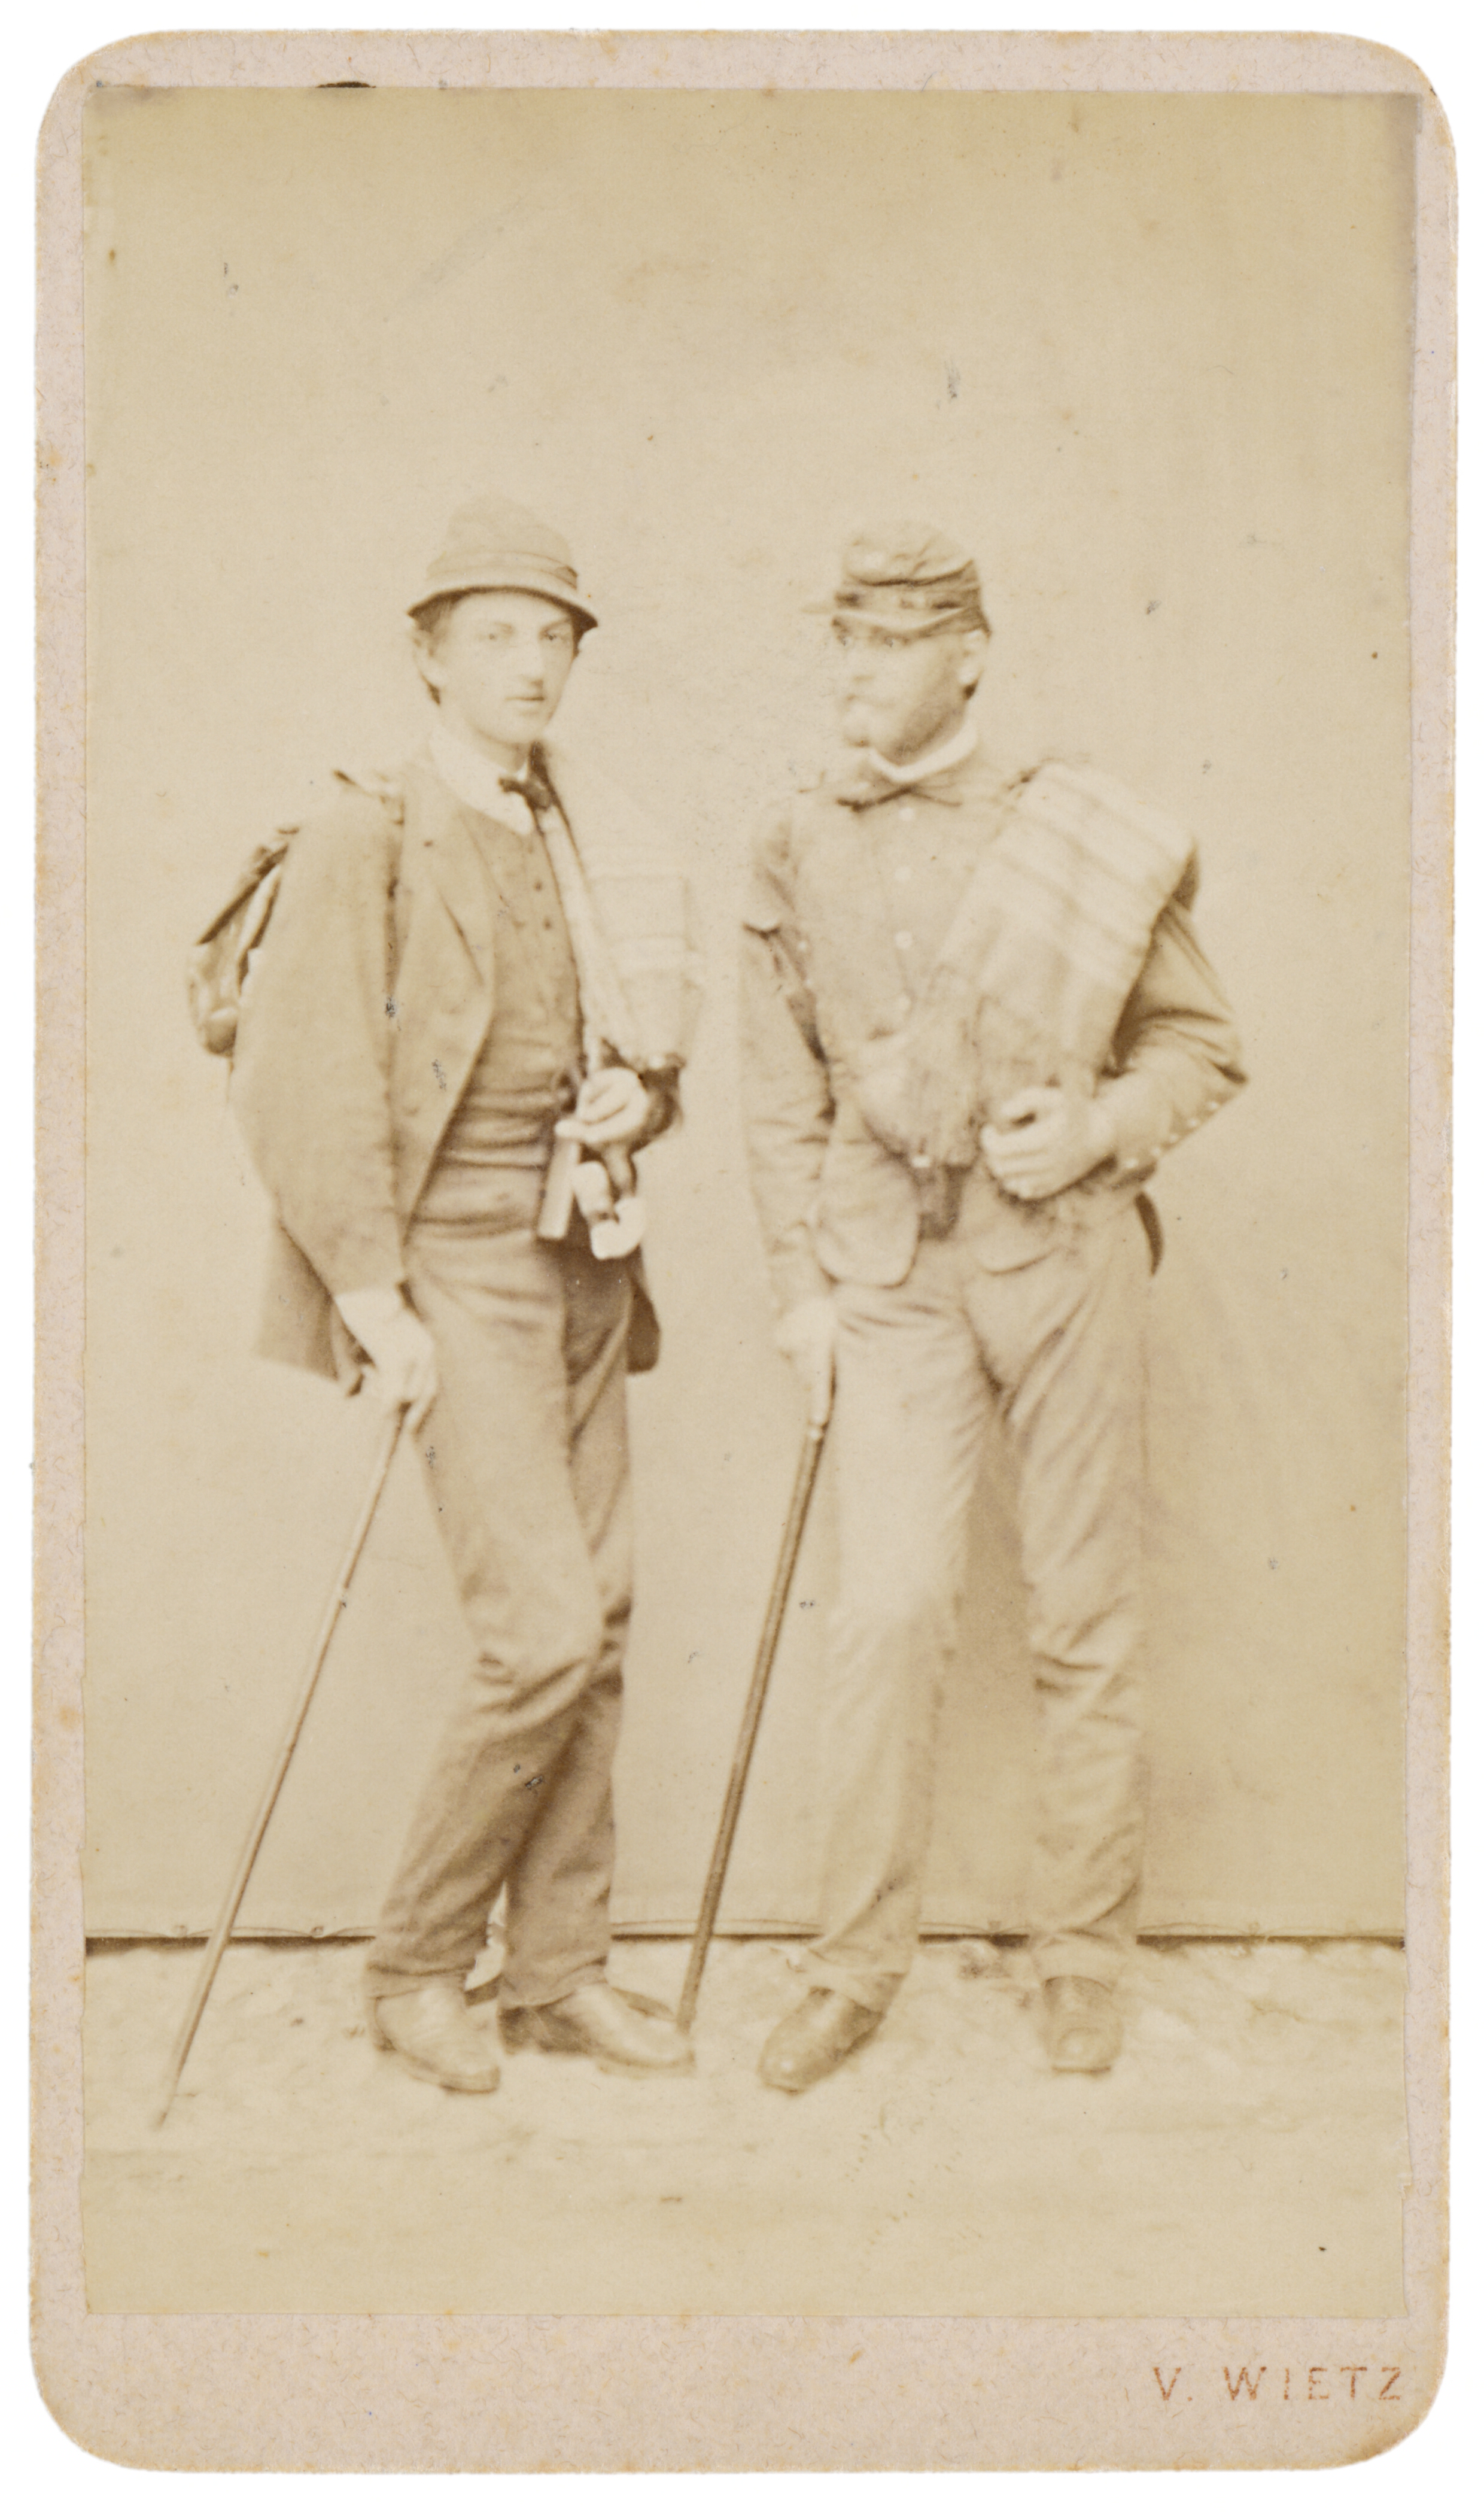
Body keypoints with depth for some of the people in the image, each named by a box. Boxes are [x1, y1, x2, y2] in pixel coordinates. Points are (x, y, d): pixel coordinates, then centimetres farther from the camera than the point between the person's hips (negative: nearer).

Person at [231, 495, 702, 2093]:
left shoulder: (591, 845, 12)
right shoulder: (365, 838, -7)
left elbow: (650, 1049, 23)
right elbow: (296, 1082, -12)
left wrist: (638, 1097, -1)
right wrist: (372, 1295, -15)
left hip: (587, 1267, 7)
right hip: (458, 1266, -6)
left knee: (592, 1629, 7)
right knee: (544, 1625, -12)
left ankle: (560, 1972, 20)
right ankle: (416, 1966, 8)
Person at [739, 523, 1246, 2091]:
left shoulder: (1090, 841, 0)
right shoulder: (796, 850, 6)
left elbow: (1199, 1046, 7)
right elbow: (780, 1090, 10)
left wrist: (1097, 1128, -12)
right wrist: (801, 1281, 4)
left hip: (1063, 1247, 0)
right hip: (892, 1264, 1)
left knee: (1083, 1611, 6)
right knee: (889, 1609, -8)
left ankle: (1080, 1956, 20)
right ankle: (856, 1964, 6)